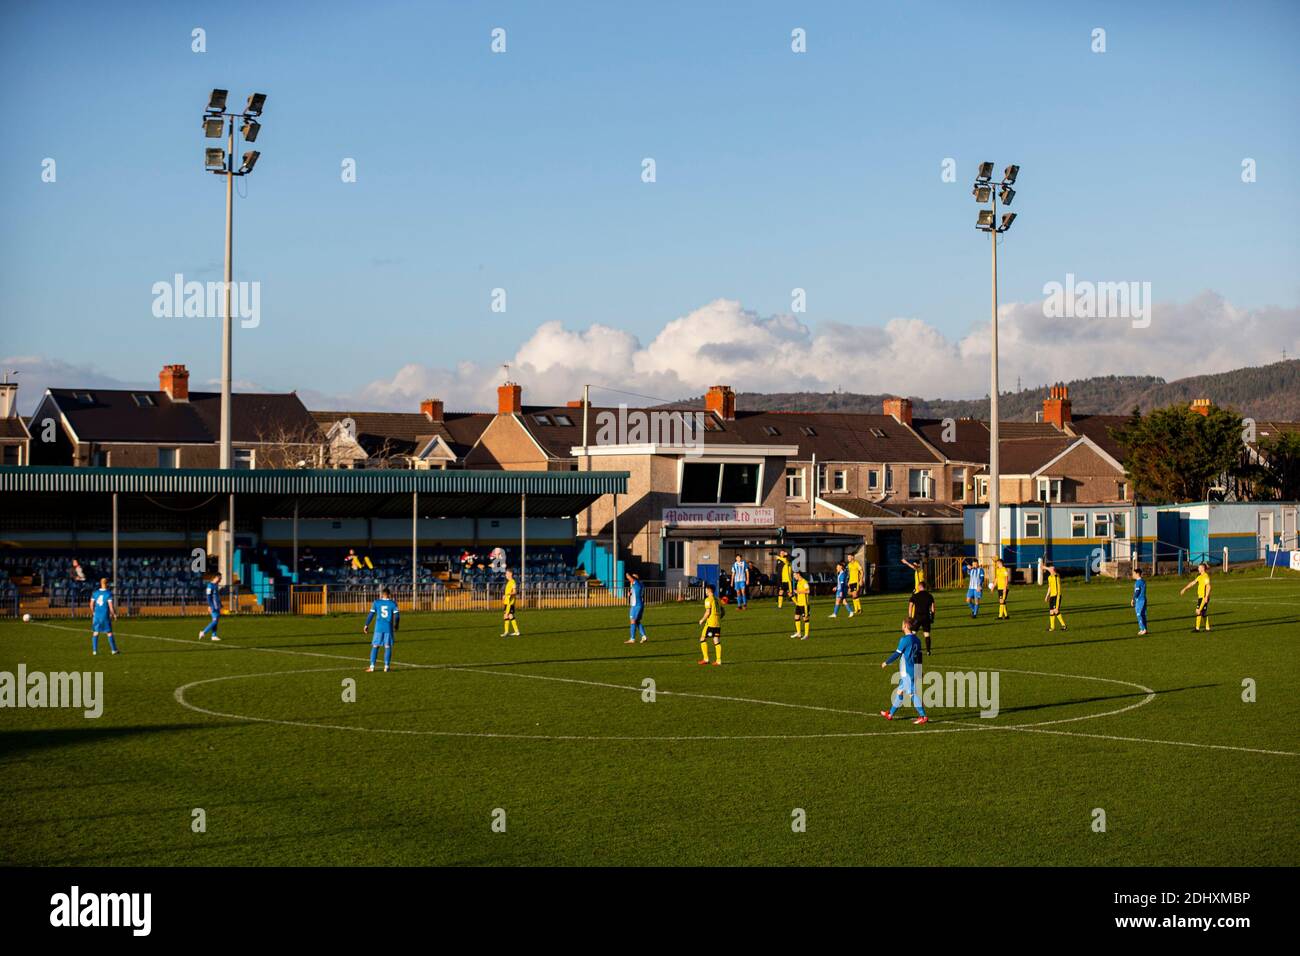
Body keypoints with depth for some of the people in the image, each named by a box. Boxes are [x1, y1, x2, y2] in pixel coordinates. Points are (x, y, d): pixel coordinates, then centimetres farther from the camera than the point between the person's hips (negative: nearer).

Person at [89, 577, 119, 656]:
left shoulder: (95, 593, 3)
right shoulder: (109, 593, -10)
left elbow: (91, 604, 6)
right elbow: (111, 606, -13)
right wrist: (114, 614, 2)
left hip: (96, 615, 3)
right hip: (105, 615, -3)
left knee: (95, 632, 9)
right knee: (109, 632, 5)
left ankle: (94, 650, 6)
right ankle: (114, 650, 8)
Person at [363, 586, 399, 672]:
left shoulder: (377, 602, 3)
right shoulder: (393, 603, 1)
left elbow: (371, 614, 1)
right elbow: (397, 615, -2)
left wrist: (366, 625, 8)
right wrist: (395, 626, 13)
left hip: (379, 628, 0)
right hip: (389, 628, 0)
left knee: (375, 646, 6)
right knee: (388, 647, 5)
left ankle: (372, 667, 1)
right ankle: (386, 667, 0)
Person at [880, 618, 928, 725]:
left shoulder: (905, 639, -15)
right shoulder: (916, 640, 10)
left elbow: (897, 654, -12)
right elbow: (919, 656, 15)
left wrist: (886, 663, 1)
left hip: (907, 671, -9)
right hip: (915, 670, 9)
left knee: (912, 693, -6)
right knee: (900, 691, 16)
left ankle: (923, 717, -9)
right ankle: (890, 714, 25)